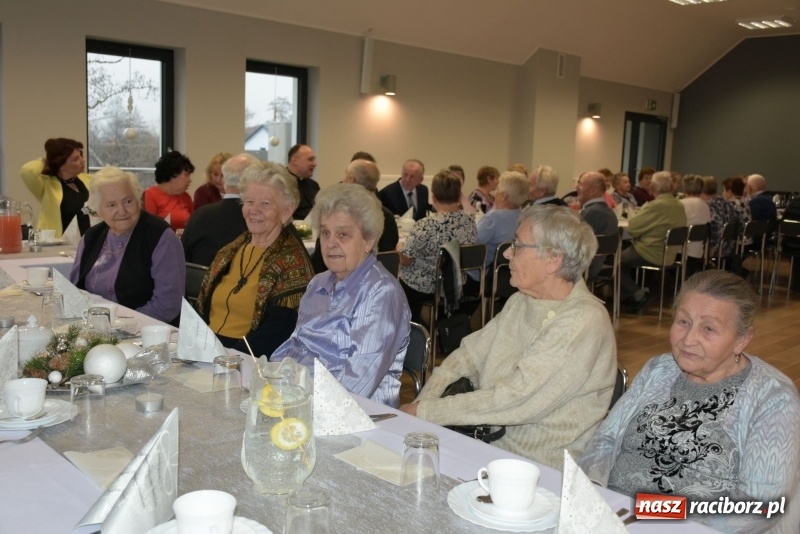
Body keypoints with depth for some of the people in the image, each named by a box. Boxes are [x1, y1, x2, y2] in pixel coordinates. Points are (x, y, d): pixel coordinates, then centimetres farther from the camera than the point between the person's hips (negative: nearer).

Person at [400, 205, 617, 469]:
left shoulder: (584, 321, -20)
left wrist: (425, 411, -17)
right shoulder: (520, 302, 7)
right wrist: (422, 403, -7)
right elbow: (468, 355, 10)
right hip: (490, 442, 7)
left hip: (543, 469, -7)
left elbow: (515, 401, -23)